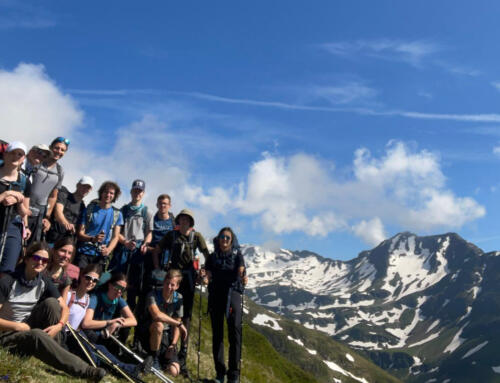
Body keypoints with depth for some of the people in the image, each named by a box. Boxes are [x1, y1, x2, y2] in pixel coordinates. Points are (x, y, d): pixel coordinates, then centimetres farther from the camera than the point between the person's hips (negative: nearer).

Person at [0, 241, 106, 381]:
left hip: (28, 329, 5)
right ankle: (85, 371, -42)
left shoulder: (44, 282, 1)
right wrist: (17, 326, -24)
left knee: (51, 302, -19)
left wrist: (59, 325, -21)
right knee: (36, 334, -38)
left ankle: (51, 354, -15)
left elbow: (64, 307, -2)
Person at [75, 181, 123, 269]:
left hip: (101, 255, 1)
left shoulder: (117, 214, 9)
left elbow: (115, 237, 7)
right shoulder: (89, 210, 6)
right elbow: (80, 234, 2)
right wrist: (93, 239, -17)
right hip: (84, 253, -1)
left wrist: (108, 250, -12)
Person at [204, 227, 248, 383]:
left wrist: (244, 278, -27)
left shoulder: (237, 255, 9)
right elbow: (208, 274, 5)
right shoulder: (212, 257, 14)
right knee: (217, 334, 2)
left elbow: (241, 272, -4)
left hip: (232, 293, -2)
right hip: (215, 295, 2)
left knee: (235, 333, -9)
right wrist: (206, 279, -18)